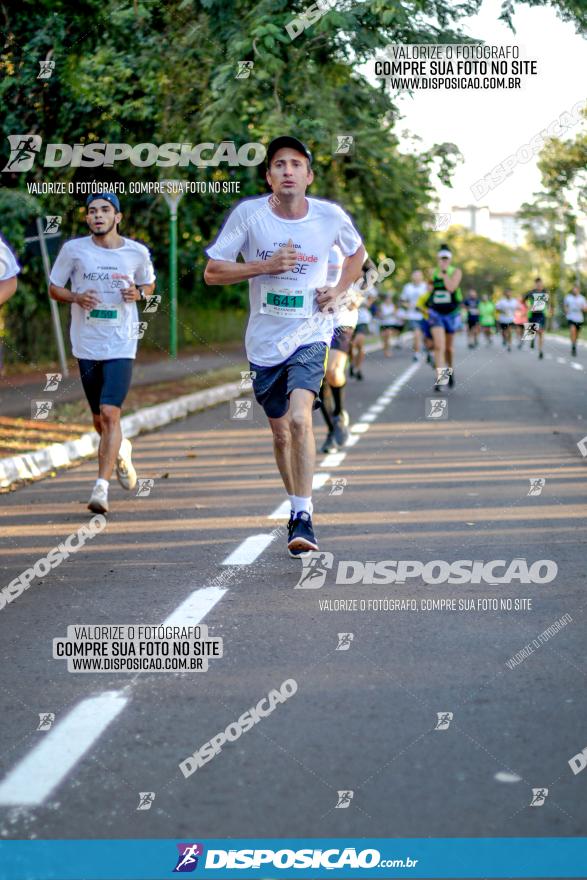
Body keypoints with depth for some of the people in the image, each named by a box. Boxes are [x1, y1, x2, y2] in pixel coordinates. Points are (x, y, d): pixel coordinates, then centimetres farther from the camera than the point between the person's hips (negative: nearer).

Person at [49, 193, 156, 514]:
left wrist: (139, 293, -5)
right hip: (86, 346, 2)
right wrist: (76, 297, -13)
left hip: (121, 346, -2)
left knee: (110, 414, -17)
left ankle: (101, 487, -15)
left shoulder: (137, 252, 1)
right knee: (99, 420, 12)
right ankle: (121, 451, 45)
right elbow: (53, 288, 8)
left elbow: (149, 284, 18)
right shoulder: (73, 249, 0)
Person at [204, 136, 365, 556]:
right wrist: (266, 266, -18)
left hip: (310, 336, -2)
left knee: (300, 417, -23)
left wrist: (338, 291, 1)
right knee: (281, 432, 12)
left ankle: (303, 518, -18)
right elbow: (212, 272, -6)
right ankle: (297, 508, 32)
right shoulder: (248, 213, -8)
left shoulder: (330, 216, -5)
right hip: (265, 341, 2)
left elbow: (357, 252, 17)